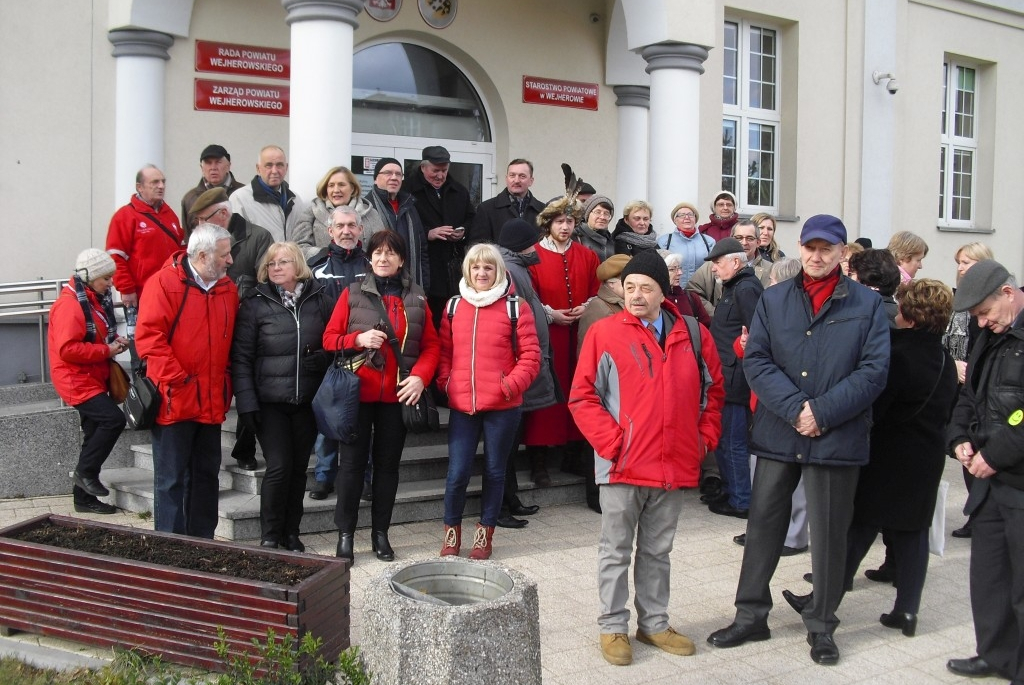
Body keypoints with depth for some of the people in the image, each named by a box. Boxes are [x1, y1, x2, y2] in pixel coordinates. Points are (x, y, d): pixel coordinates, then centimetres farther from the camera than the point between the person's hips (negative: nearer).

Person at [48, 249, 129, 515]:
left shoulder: (97, 299, 12)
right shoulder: (70, 304, -19)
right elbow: (67, 349, -26)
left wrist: (115, 341, 5)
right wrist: (106, 350, -21)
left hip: (94, 379, 10)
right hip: (77, 381, -10)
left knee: (95, 435, 11)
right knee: (113, 419, -22)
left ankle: (84, 497, 21)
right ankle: (86, 472, -5)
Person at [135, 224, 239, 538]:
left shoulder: (227, 288, 9)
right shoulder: (164, 282, -9)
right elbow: (149, 336, -15)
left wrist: (226, 382, 5)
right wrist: (176, 379, -18)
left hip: (212, 402, 7)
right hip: (174, 400, -6)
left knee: (207, 474, 14)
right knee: (171, 478, 1)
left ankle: (203, 542, 25)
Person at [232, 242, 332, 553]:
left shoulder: (320, 301, 5)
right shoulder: (255, 305, -1)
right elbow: (241, 357, -3)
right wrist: (246, 402, -10)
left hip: (308, 401, 2)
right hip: (270, 401, -2)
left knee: (298, 468, 9)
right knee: (279, 466, -7)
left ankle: (291, 534, 23)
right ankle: (269, 537, 10)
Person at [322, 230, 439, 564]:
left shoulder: (416, 298, 6)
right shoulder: (352, 294, 3)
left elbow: (431, 345, 5)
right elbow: (329, 339, 1)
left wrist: (420, 376, -11)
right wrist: (358, 339, -17)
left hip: (397, 396, 2)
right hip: (357, 393, -1)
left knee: (388, 464, 9)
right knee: (352, 462, 3)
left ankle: (380, 533, 21)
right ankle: (345, 534, 13)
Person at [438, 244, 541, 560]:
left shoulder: (515, 307, -2)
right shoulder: (454, 306, 8)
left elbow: (530, 355, -4)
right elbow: (444, 350, 13)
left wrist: (511, 384, -16)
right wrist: (445, 381, -2)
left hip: (502, 406, -2)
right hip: (462, 405, 2)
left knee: (494, 471, 10)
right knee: (457, 472, -1)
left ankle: (485, 532, 25)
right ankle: (452, 530, 20)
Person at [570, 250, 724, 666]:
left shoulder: (693, 335, 4)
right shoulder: (605, 332, -6)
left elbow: (714, 390, 14)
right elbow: (583, 397, -7)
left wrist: (705, 437, 5)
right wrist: (612, 443, -14)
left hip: (676, 466, 3)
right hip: (623, 466, -3)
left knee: (658, 551, 17)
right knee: (616, 551, 8)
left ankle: (654, 623, 30)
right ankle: (613, 628, 21)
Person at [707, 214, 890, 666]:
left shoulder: (867, 304, 1)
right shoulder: (773, 300, 7)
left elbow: (873, 370, -6)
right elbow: (756, 361, -2)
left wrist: (822, 413, -15)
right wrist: (796, 408, -15)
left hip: (838, 438, -2)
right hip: (778, 434, 2)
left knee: (829, 532, 9)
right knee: (763, 525, 9)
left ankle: (821, 625, 25)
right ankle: (750, 615, 24)